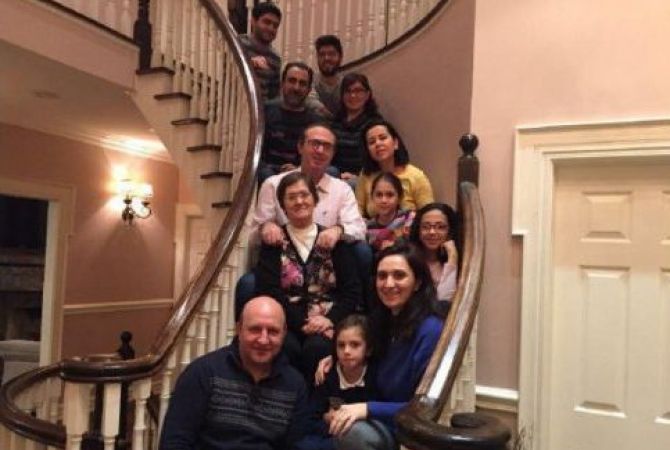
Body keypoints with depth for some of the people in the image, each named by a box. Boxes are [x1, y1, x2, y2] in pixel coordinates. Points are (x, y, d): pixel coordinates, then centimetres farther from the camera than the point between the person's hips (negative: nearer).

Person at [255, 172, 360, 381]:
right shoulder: (274, 241, 8)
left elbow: (352, 289, 4)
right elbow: (268, 291, -4)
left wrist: (330, 319, -14)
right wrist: (302, 322, -16)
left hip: (326, 322, 0)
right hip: (287, 321, 0)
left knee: (317, 347, -31)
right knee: (288, 347, -31)